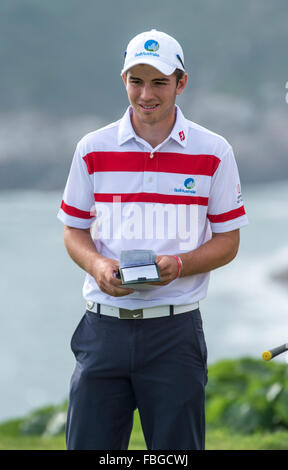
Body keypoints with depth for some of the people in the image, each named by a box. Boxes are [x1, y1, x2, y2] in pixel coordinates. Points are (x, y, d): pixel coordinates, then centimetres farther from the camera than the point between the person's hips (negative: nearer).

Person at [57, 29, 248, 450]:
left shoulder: (213, 153, 1)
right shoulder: (93, 150, 5)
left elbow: (228, 240, 6)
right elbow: (74, 230, 13)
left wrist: (178, 265, -14)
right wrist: (97, 265, -9)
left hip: (175, 331, -1)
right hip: (104, 326, 1)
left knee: (176, 448, 1)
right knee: (88, 444, -1)